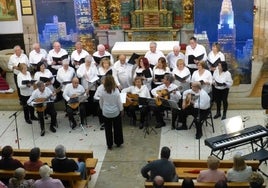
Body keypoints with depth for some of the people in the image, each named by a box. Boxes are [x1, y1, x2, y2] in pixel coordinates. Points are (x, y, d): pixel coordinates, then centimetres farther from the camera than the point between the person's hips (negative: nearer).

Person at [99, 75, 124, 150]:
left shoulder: (103, 92, -13)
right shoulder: (116, 91, -18)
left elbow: (101, 103, 0)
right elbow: (119, 102, -11)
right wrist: (121, 110, 4)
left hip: (106, 113, 1)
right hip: (116, 112, -1)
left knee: (108, 129, 13)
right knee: (117, 128, 17)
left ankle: (109, 145, 21)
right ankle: (118, 143, 29)